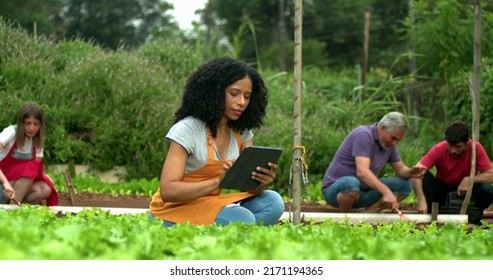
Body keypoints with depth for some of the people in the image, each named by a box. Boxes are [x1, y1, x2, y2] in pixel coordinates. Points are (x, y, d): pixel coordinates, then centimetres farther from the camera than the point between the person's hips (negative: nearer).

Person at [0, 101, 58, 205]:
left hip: (21, 183, 5)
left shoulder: (38, 139, 0)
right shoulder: (11, 132, -18)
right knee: (30, 168, -31)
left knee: (45, 190, -23)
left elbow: (38, 169, -1)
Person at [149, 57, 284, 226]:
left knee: (273, 202, -15)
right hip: (176, 209, -7)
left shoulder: (242, 132, 5)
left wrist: (262, 181, -27)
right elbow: (167, 191, -22)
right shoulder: (187, 129, -14)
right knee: (242, 219, -30)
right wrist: (217, 181, -35)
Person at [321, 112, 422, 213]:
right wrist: (386, 192, -45)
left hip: (363, 191, 8)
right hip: (337, 189, -8)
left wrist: (410, 172, -15)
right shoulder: (363, 135, -23)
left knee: (404, 185, -2)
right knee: (351, 183, -42)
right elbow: (362, 172, -35)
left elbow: (400, 169, 11)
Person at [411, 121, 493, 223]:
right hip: (442, 191, 0)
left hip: (466, 192, 0)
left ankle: (472, 220, -4)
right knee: (424, 176, -29)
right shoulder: (439, 149, -21)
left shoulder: (476, 148, -19)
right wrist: (421, 200, -45)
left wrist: (469, 180, -34)